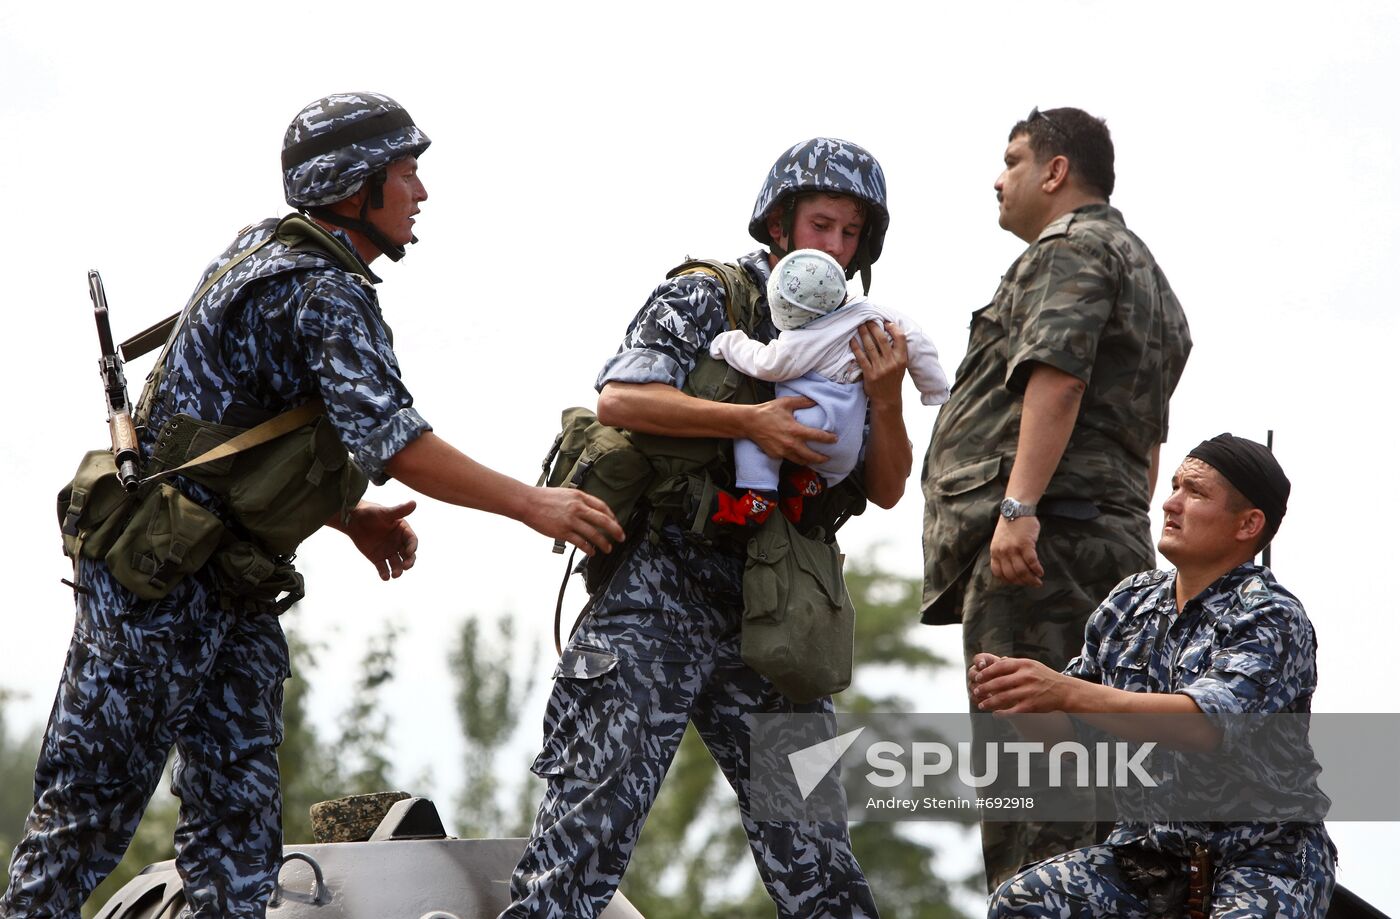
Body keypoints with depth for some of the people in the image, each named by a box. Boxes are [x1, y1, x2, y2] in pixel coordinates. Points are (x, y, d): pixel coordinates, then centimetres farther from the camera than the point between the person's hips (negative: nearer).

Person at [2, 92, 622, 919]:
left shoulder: (274, 257, 14)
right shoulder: (324, 292, -16)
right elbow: (391, 439, -26)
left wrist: (350, 518, 12)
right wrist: (532, 504, -22)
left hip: (231, 585, 10)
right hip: (159, 579, -10)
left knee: (239, 803, 5)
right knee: (96, 798, -5)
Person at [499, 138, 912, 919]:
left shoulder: (848, 344, 15)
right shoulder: (704, 298, 0)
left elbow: (886, 489, 10)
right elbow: (621, 399, -14)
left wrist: (886, 399, -8)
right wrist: (750, 421, -20)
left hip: (764, 613, 6)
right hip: (659, 597, -5)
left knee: (807, 829, 8)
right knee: (596, 802, -9)